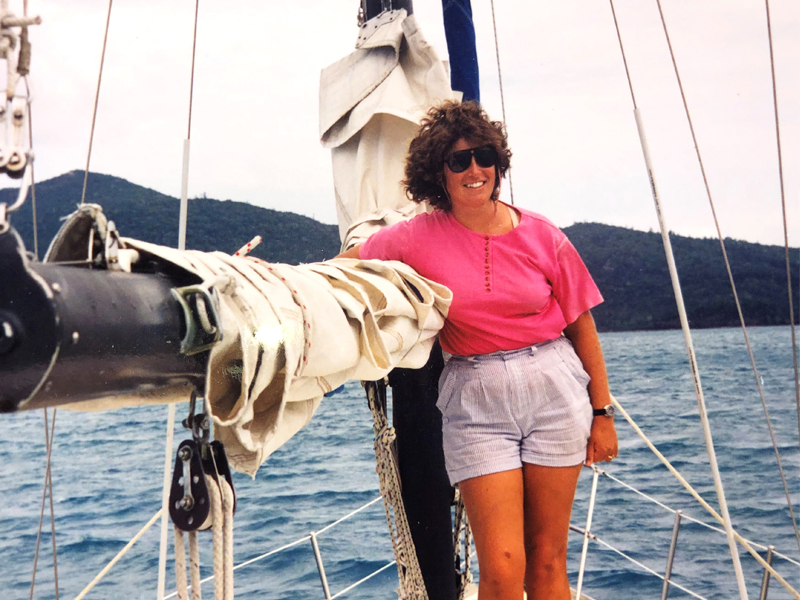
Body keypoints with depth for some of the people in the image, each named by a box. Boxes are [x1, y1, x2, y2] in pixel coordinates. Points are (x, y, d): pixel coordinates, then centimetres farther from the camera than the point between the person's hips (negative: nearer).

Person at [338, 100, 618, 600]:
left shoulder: (540, 235, 0)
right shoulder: (418, 238, -2)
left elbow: (582, 325, 5)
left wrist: (602, 412, 5)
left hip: (555, 389, 1)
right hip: (476, 401, -1)